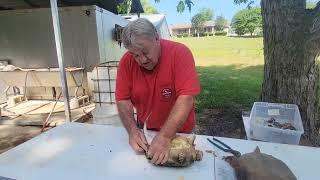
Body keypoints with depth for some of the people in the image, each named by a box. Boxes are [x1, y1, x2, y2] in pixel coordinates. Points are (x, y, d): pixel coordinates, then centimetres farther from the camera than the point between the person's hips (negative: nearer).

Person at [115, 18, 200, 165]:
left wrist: (164, 137, -36)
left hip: (178, 132, -2)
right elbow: (123, 100, -11)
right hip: (144, 130, 3)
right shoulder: (126, 62, -13)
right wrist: (133, 130, -25)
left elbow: (186, 98, -30)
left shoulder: (180, 53, -24)